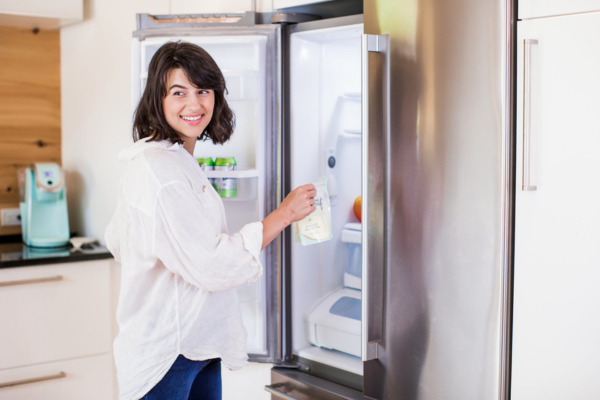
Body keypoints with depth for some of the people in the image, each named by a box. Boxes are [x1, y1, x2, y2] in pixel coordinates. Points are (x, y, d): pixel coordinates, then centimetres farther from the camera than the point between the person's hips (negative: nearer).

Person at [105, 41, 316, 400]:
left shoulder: (176, 159, 10)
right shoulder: (160, 169, -22)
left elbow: (117, 240, 19)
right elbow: (209, 265, -25)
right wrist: (284, 214, -18)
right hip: (168, 353, -10)